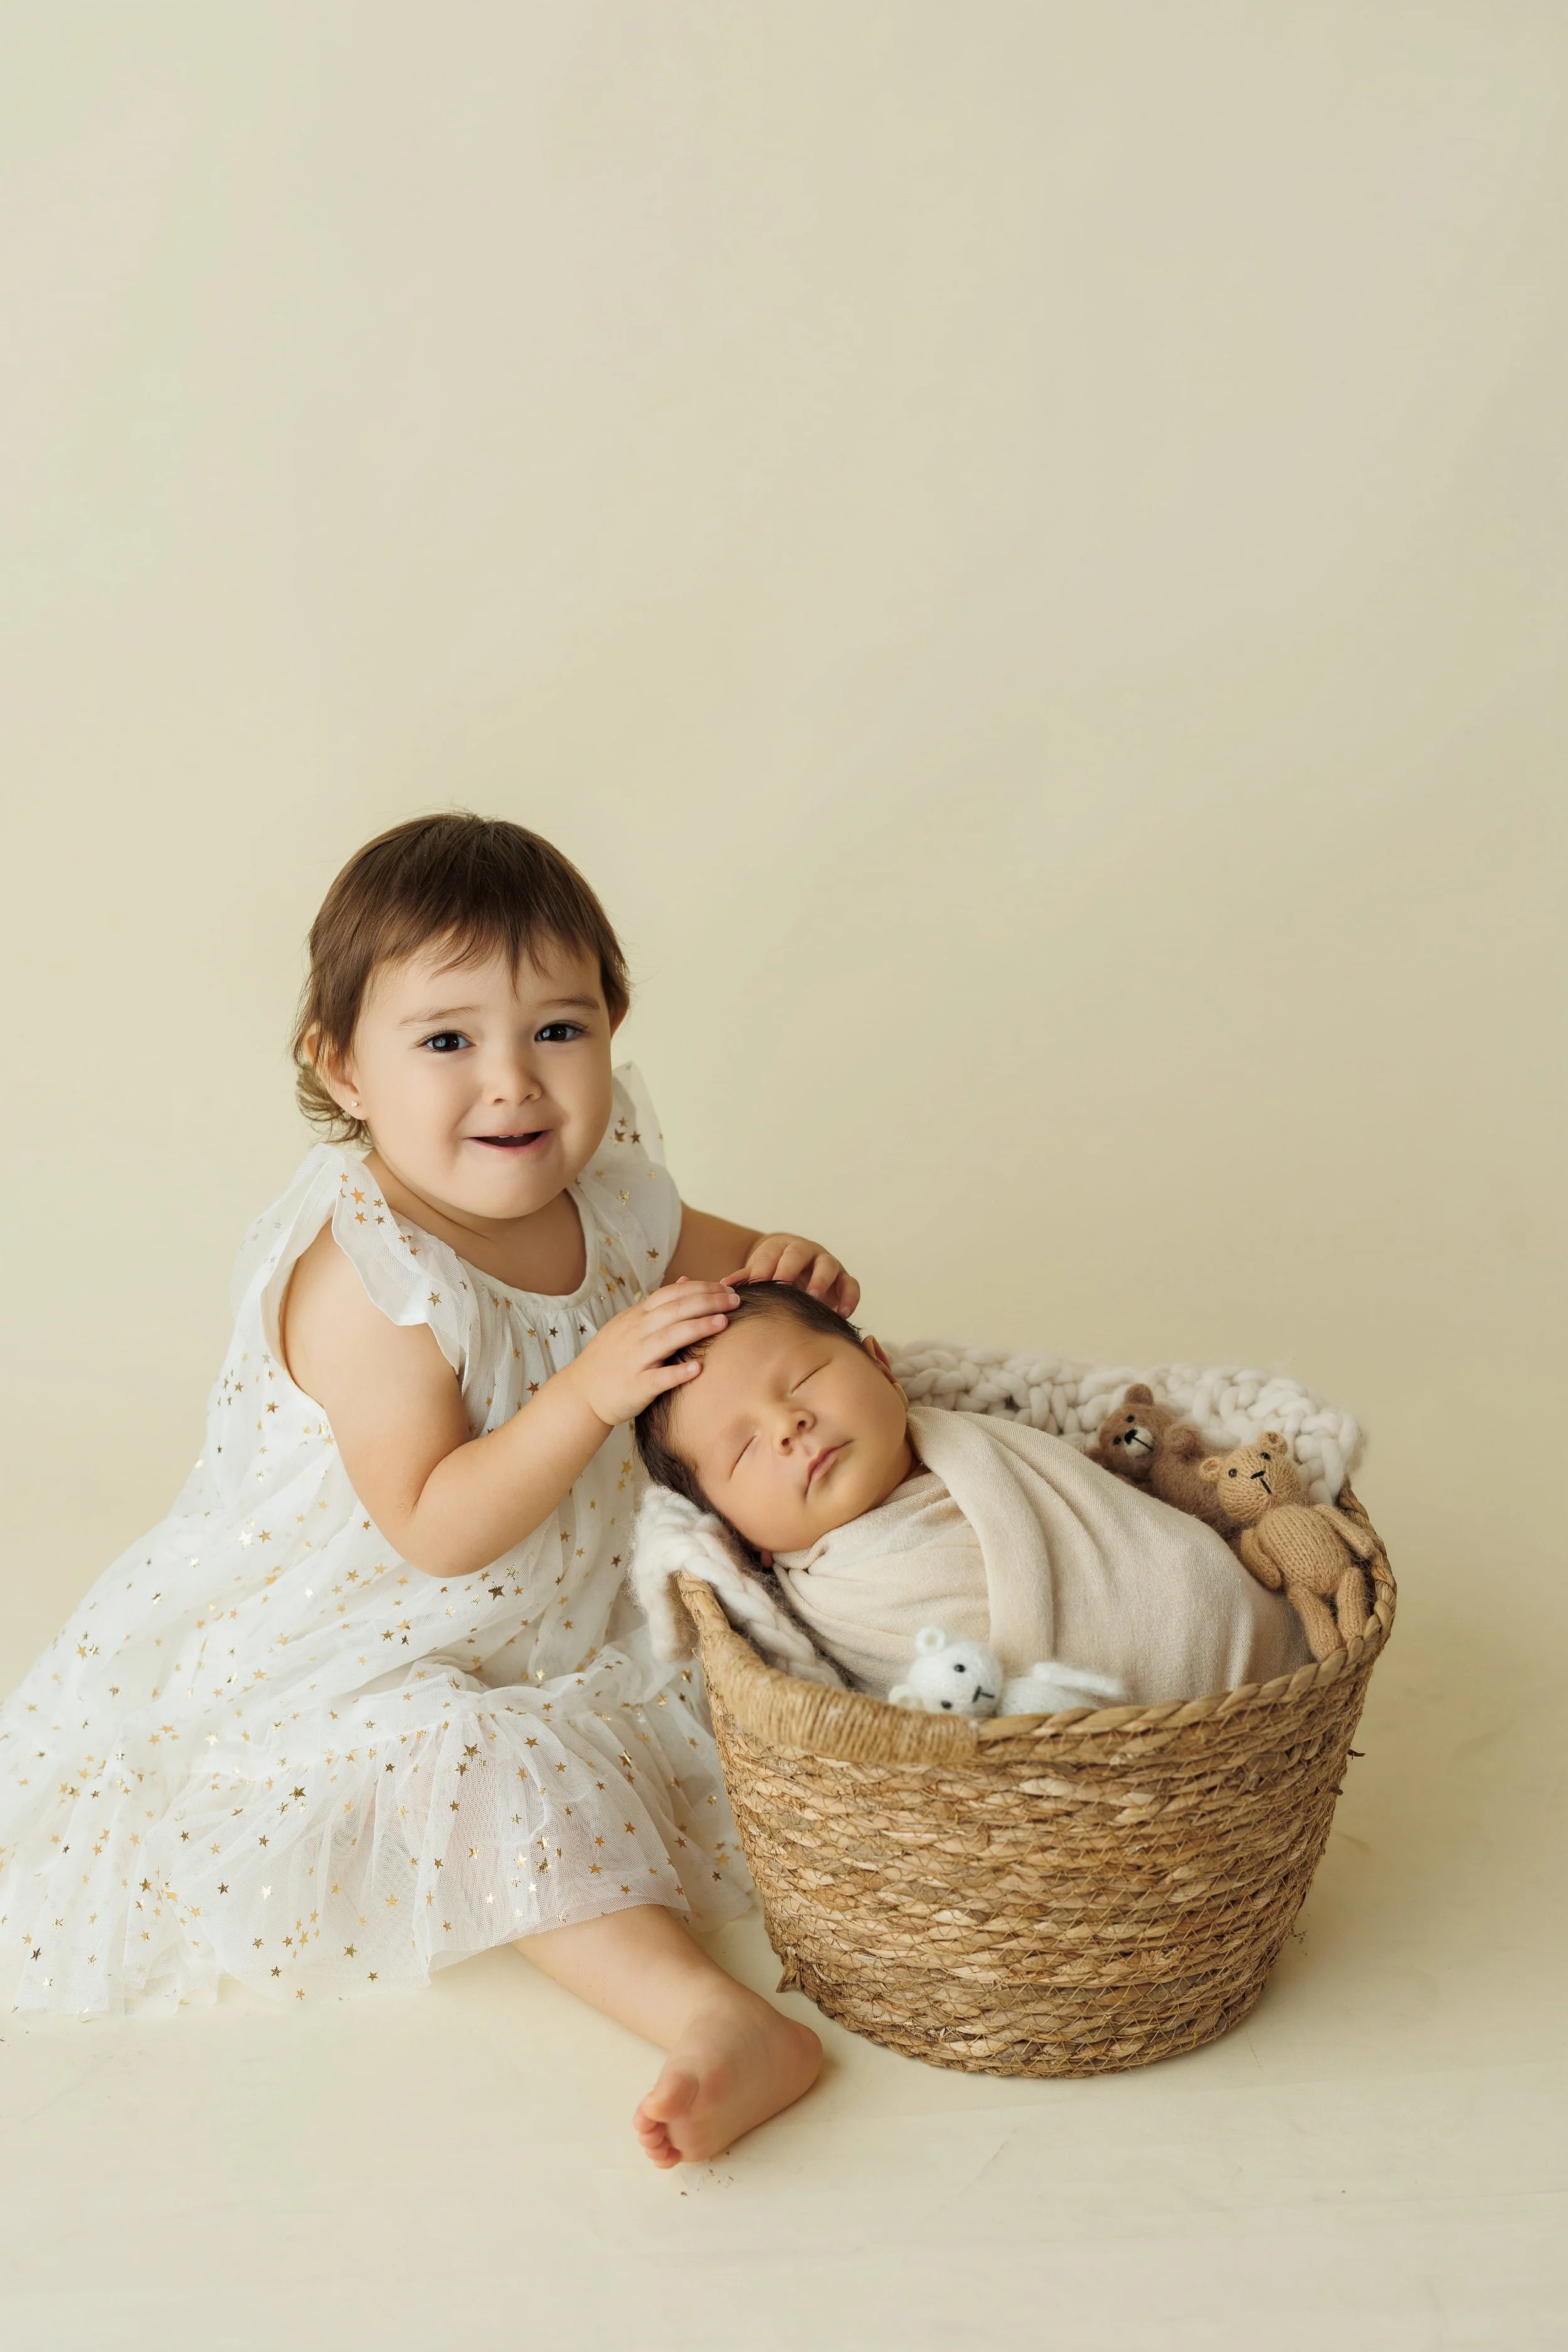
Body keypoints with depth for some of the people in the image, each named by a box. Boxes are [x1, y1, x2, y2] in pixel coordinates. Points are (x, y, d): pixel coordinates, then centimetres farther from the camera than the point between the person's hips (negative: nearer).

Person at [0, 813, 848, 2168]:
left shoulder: (608, 1195, -7)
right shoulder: (364, 1281, -28)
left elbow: (701, 1253, 14)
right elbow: (436, 1526, -29)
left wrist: (778, 1269, -11)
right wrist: (593, 1390, -38)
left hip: (561, 1622, 8)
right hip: (360, 1662, -8)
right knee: (481, 1770, -28)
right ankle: (712, 2019, -31)